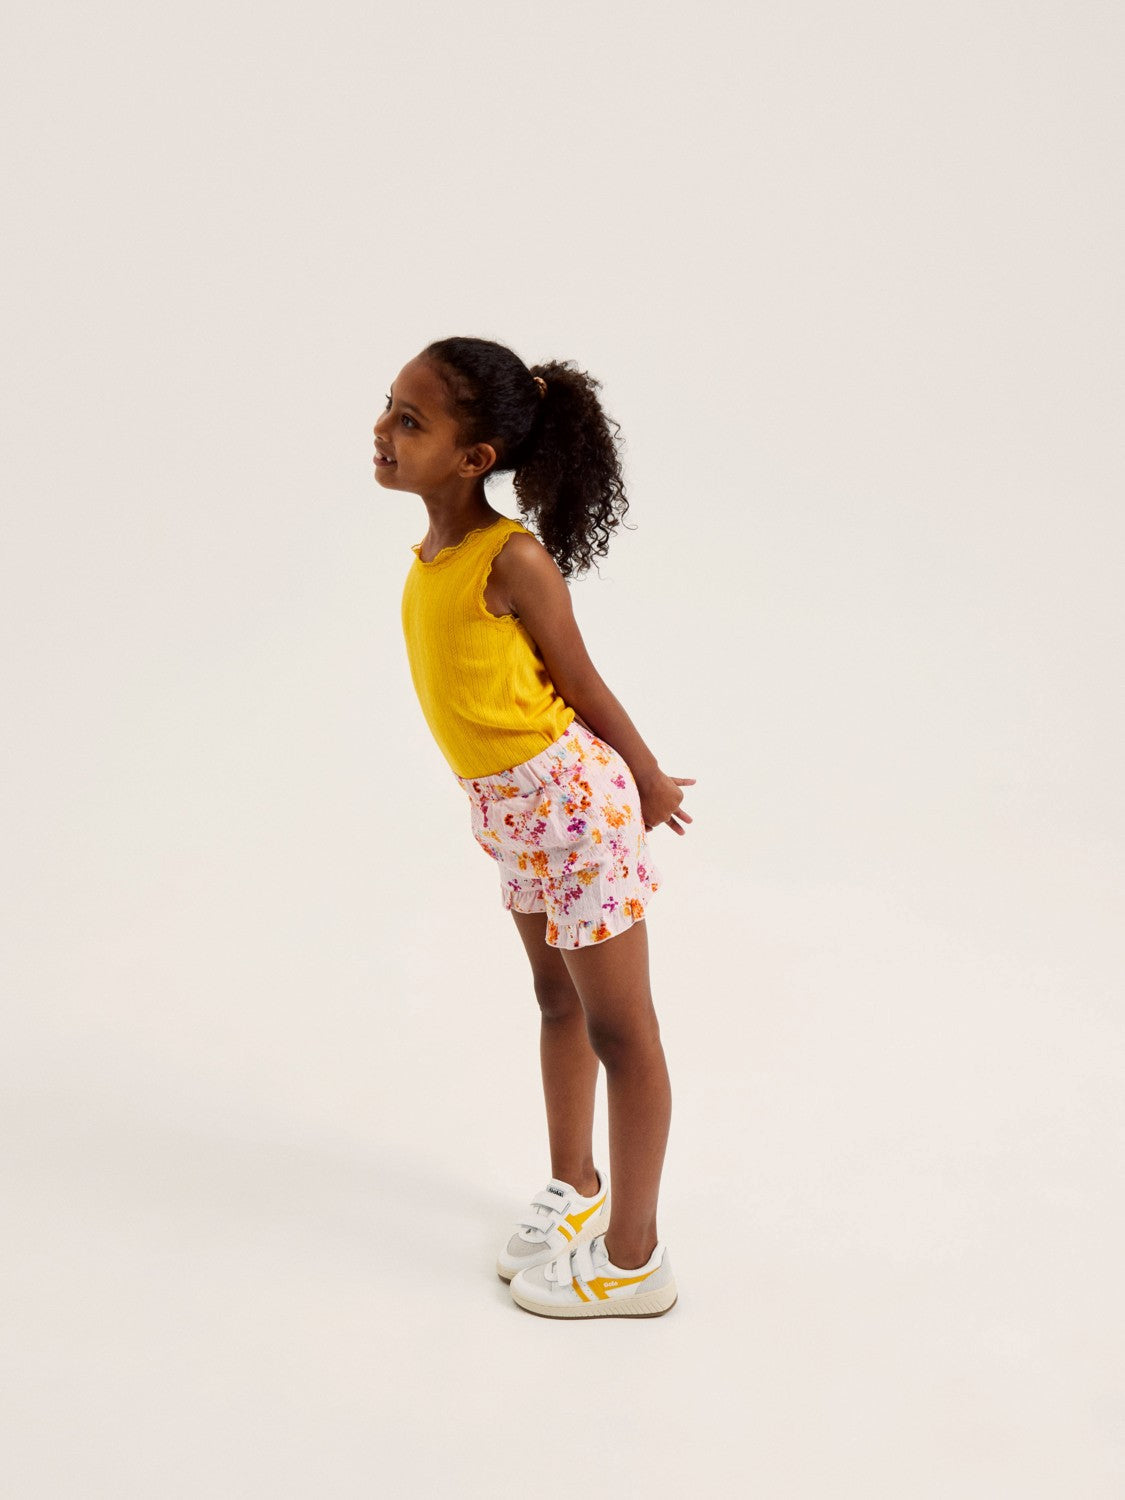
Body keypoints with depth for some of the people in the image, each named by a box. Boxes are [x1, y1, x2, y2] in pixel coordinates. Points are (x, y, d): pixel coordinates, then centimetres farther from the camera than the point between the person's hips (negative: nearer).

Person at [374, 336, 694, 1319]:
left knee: (619, 1027, 5)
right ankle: (575, 1184, 45)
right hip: (509, 804, 9)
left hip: (567, 796, -9)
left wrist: (649, 783, -1)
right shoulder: (434, 549, 2)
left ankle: (634, 1262, 18)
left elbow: (583, 684, -12)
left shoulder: (513, 557, -23)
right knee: (558, 999, 24)